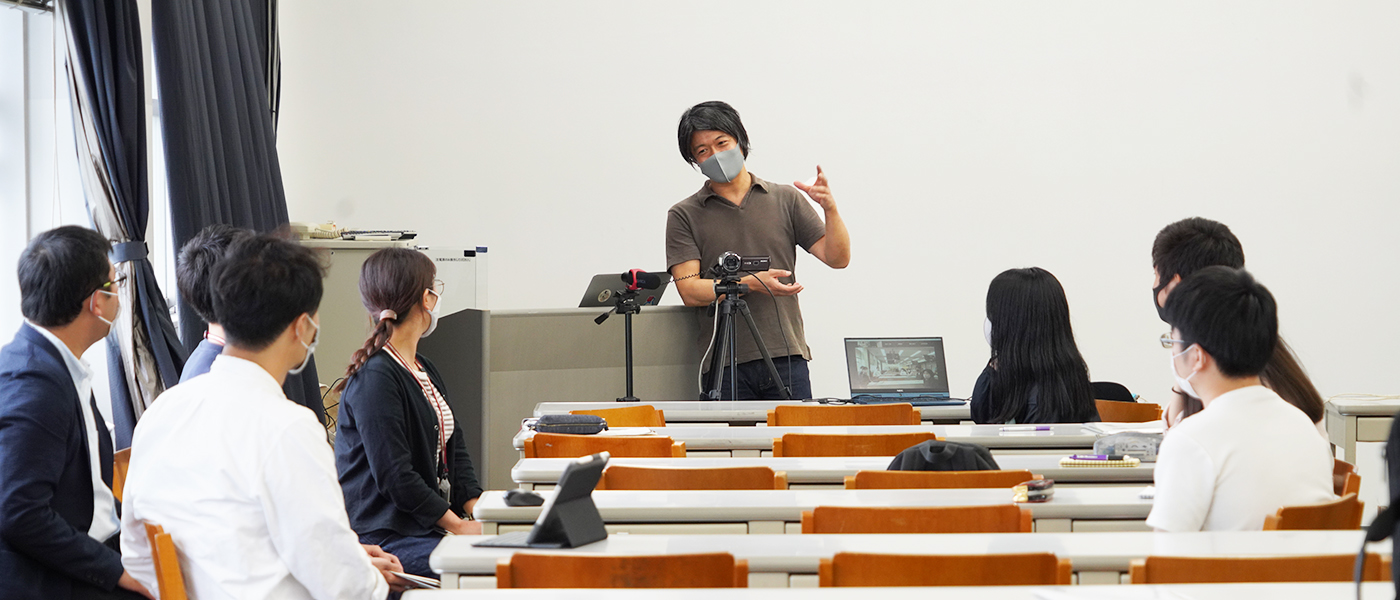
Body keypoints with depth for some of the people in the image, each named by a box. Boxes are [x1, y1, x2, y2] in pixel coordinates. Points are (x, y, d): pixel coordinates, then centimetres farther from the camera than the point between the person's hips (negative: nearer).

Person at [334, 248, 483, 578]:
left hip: (431, 524, 9)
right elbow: (394, 476, -18)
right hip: (383, 536, -9)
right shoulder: (375, 378, -14)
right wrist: (459, 526, -15)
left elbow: (456, 447, 17)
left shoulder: (424, 370, 18)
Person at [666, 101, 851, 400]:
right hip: (724, 365, -1)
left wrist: (830, 209, -10)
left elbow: (837, 258, 8)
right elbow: (689, 290, -4)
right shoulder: (684, 216, 7)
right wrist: (751, 283, -16)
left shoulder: (785, 200, 12)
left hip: (786, 357, 1)